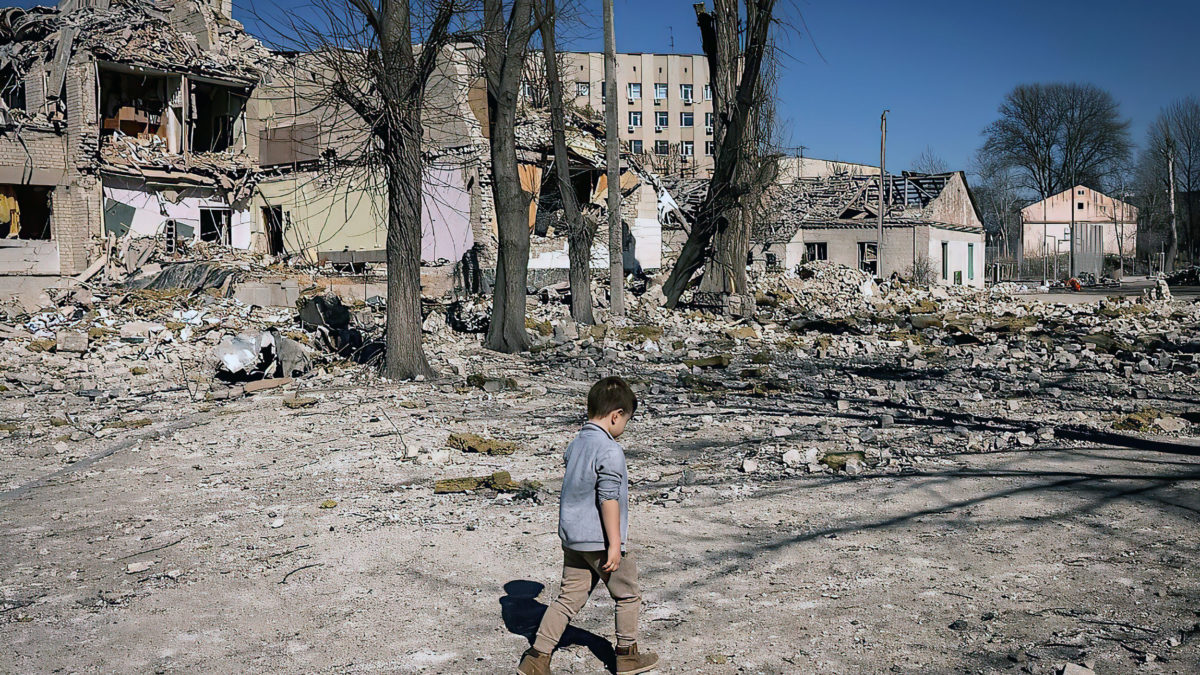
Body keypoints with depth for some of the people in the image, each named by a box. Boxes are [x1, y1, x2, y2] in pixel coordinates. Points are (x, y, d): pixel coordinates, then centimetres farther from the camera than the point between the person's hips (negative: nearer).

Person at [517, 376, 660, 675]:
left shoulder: (576, 444, 8)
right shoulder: (610, 451, -18)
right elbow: (608, 499, -21)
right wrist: (615, 544, -17)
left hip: (572, 538, 8)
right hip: (600, 540, -8)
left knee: (569, 598, 11)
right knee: (628, 595, 13)